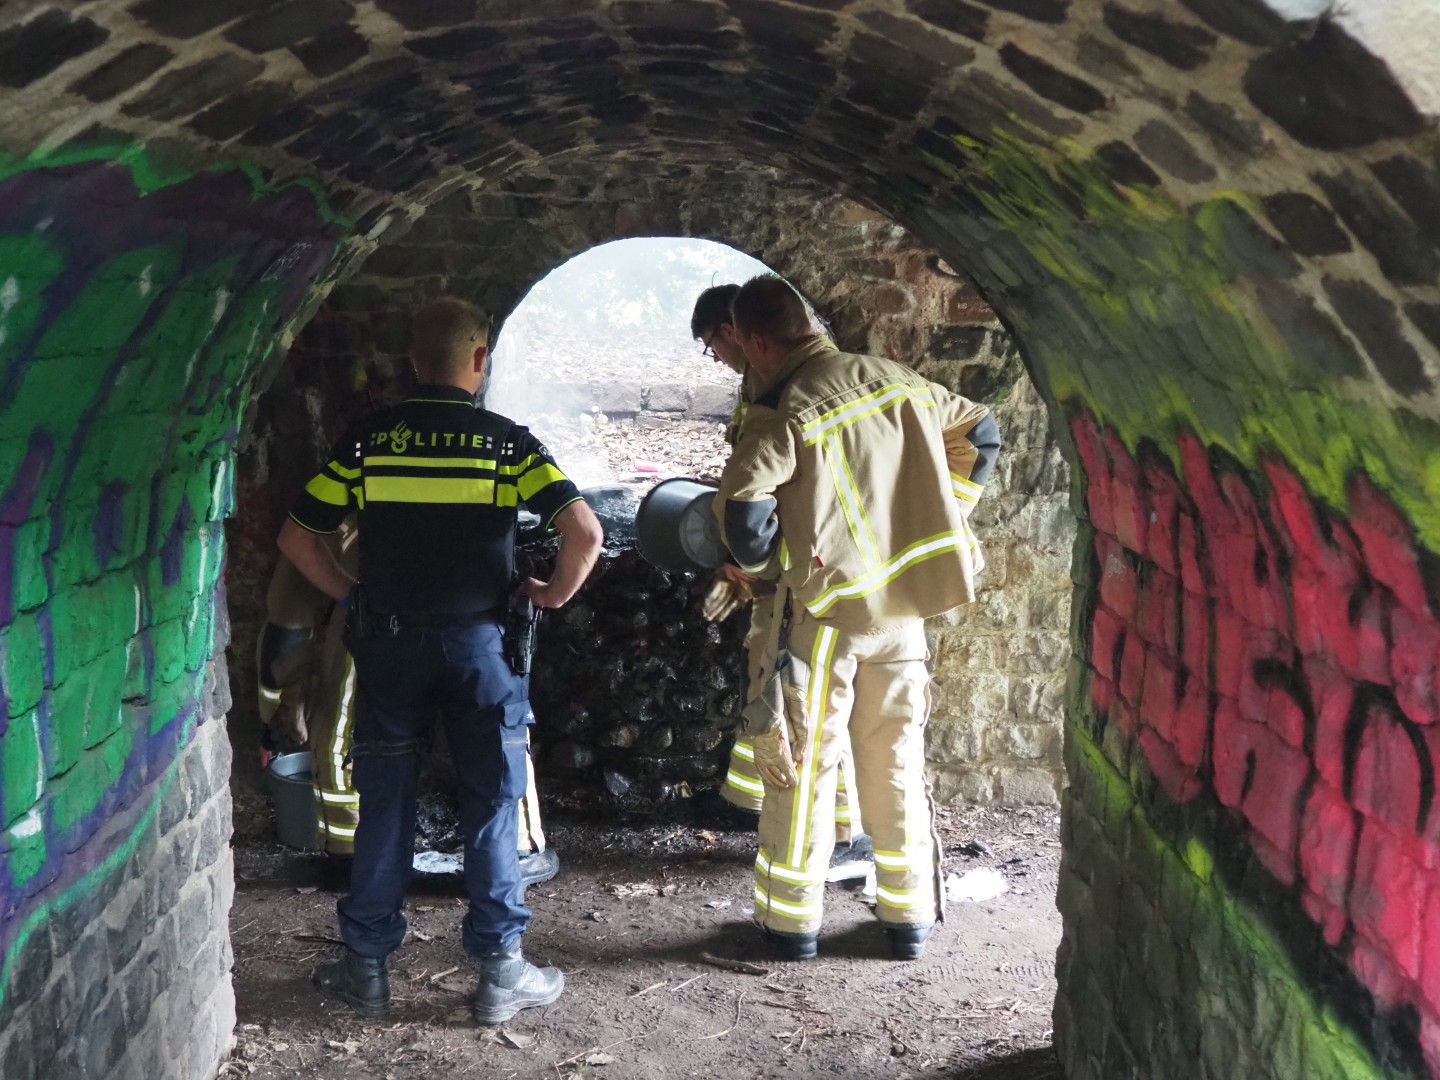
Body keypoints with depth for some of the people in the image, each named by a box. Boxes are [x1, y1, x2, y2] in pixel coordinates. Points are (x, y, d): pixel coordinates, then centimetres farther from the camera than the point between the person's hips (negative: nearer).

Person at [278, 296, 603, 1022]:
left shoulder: (366, 440, -1)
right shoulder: (508, 443, -6)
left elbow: (295, 538, 0)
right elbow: (584, 534, -16)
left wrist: (349, 595, 12)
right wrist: (553, 596, 0)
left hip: (389, 642, 2)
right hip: (479, 642, -1)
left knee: (383, 805, 12)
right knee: (490, 806, 9)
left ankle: (366, 968, 21)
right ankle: (500, 971, 16)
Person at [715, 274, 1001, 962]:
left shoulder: (784, 410, -13)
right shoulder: (894, 379, 6)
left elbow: (744, 508, -25)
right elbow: (980, 431, 18)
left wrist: (760, 560, -3)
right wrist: (943, 519, 22)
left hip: (829, 613, -5)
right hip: (905, 608, 6)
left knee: (802, 767, 8)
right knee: (897, 764, 16)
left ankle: (791, 920, 19)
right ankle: (909, 918, 25)